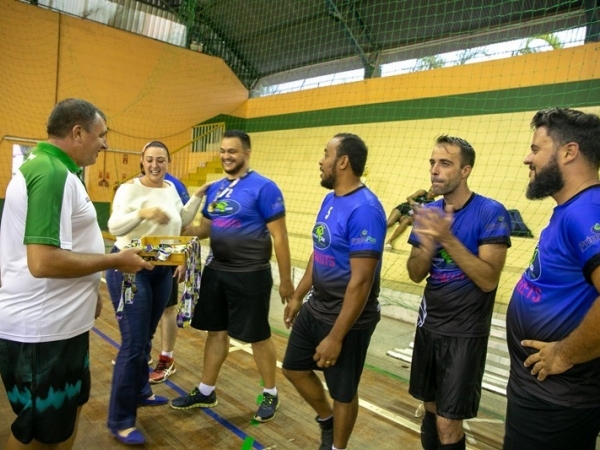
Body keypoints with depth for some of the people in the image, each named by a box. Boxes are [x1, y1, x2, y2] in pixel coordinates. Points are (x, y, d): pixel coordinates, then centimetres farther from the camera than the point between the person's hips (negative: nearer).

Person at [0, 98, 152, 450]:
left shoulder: (51, 168, 12)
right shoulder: (53, 173, -22)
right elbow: (43, 262, -30)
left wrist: (91, 287, 15)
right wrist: (116, 261, -19)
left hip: (59, 321, 10)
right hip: (41, 329, -10)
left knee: (71, 405, 24)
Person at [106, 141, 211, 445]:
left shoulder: (171, 189, 8)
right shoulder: (129, 188, -11)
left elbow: (181, 222, 16)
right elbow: (114, 227, -23)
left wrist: (198, 196, 8)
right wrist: (143, 213, -40)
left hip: (162, 270, 6)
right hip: (130, 269, -6)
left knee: (146, 339, 17)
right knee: (134, 342, -7)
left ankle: (140, 392, 36)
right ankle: (120, 421, 4)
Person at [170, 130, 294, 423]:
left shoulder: (263, 188, -14)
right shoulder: (215, 189, 8)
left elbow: (279, 236, -13)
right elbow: (205, 228, 17)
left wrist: (286, 280, -11)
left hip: (250, 275, -7)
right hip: (216, 271, 7)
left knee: (257, 336, 7)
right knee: (216, 331, 18)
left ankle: (270, 394, 29)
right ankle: (206, 392, 35)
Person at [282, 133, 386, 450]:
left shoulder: (364, 209, -25)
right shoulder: (330, 199, 5)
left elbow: (361, 281, -26)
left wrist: (336, 337, -22)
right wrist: (297, 297, 18)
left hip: (347, 319, -9)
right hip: (315, 309, 9)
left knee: (342, 393, 12)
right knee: (294, 368, 22)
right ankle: (326, 420, 48)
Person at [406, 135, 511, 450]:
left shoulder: (490, 213, -15)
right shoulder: (428, 212, 1)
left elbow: (489, 280, -21)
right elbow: (415, 274, 1)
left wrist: (447, 239, -28)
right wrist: (427, 246, -20)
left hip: (465, 332, -5)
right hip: (429, 324, 5)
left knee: (448, 423, 0)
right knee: (430, 409, 18)